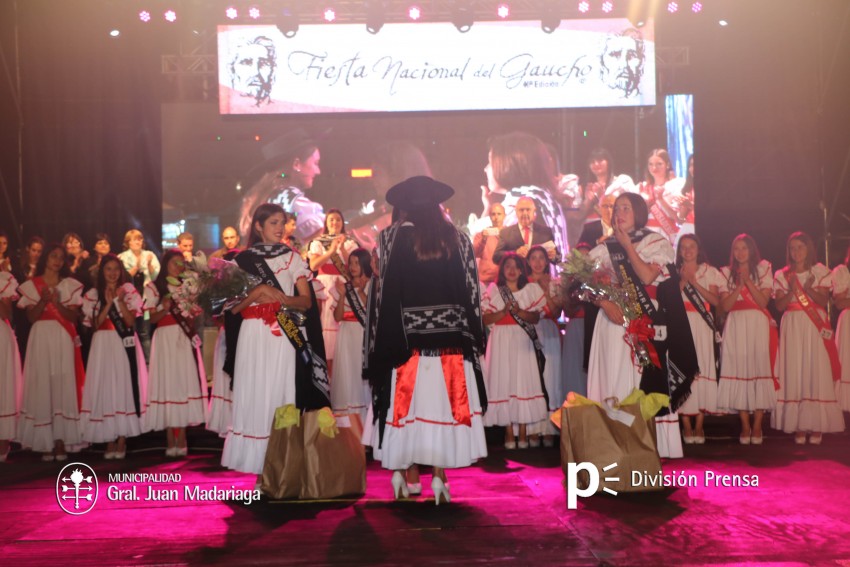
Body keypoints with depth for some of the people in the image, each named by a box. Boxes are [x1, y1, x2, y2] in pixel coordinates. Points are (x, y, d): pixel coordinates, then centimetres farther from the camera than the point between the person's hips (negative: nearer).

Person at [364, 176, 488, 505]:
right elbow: (471, 291, 3)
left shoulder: (391, 237, -2)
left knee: (404, 402, 8)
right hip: (448, 337, 1)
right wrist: (473, 337, 10)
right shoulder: (457, 238, 4)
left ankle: (400, 475, 13)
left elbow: (383, 289, -5)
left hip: (404, 336, -1)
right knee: (442, 401, 5)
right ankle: (438, 478, 5)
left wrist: (383, 340, 0)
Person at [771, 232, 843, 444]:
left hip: (815, 327, -1)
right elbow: (779, 305, 2)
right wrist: (792, 291, -14)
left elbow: (824, 301, -2)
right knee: (794, 373, -3)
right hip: (792, 327, 1)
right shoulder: (782, 275, 10)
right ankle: (799, 425, 0)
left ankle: (817, 425, -1)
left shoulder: (820, 272, 7)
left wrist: (808, 290, -17)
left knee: (817, 372, -5)